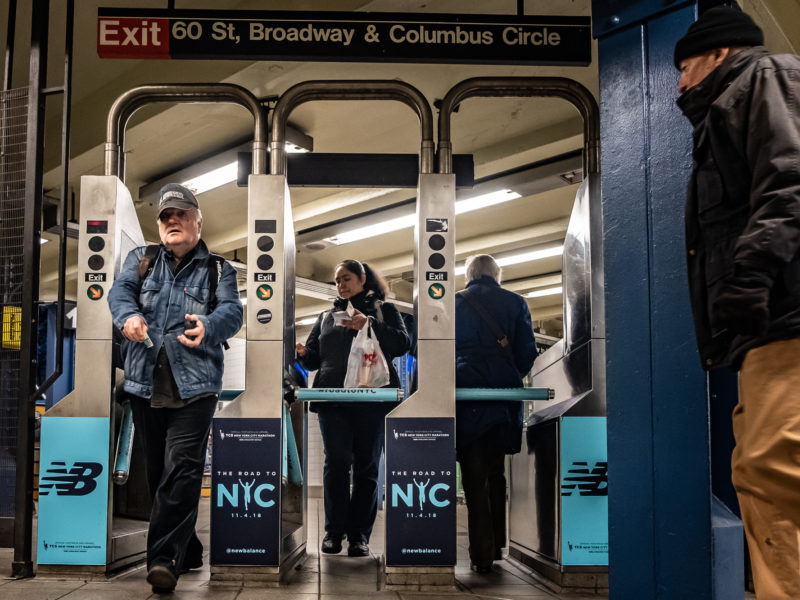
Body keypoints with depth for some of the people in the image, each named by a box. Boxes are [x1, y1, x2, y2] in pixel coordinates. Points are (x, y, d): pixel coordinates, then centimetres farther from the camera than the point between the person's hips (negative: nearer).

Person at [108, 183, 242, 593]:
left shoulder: (218, 270, 7)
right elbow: (120, 290, -2)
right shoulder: (142, 259, 14)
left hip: (194, 386, -3)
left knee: (181, 472, -14)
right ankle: (188, 552, 25)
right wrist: (127, 316, -26)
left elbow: (232, 311, -9)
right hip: (145, 385, 4)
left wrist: (207, 325, -32)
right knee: (158, 473, 11)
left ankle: (164, 559, -14)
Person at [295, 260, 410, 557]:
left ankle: (360, 534, 4)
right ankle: (334, 530, 1)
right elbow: (315, 358, 20)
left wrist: (370, 324, -16)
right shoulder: (327, 316, 24)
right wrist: (303, 353, -3)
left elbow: (403, 343, -3)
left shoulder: (383, 309, 13)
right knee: (336, 461, -7)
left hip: (371, 398, -2)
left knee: (366, 466, -1)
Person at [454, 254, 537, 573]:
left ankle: (482, 554, -6)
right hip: (504, 397, 2)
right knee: (496, 472, 16)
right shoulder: (516, 303, 8)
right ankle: (496, 545, 19)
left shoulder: (454, 305, 5)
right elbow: (527, 353, 6)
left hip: (466, 395, -2)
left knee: (473, 477, -1)